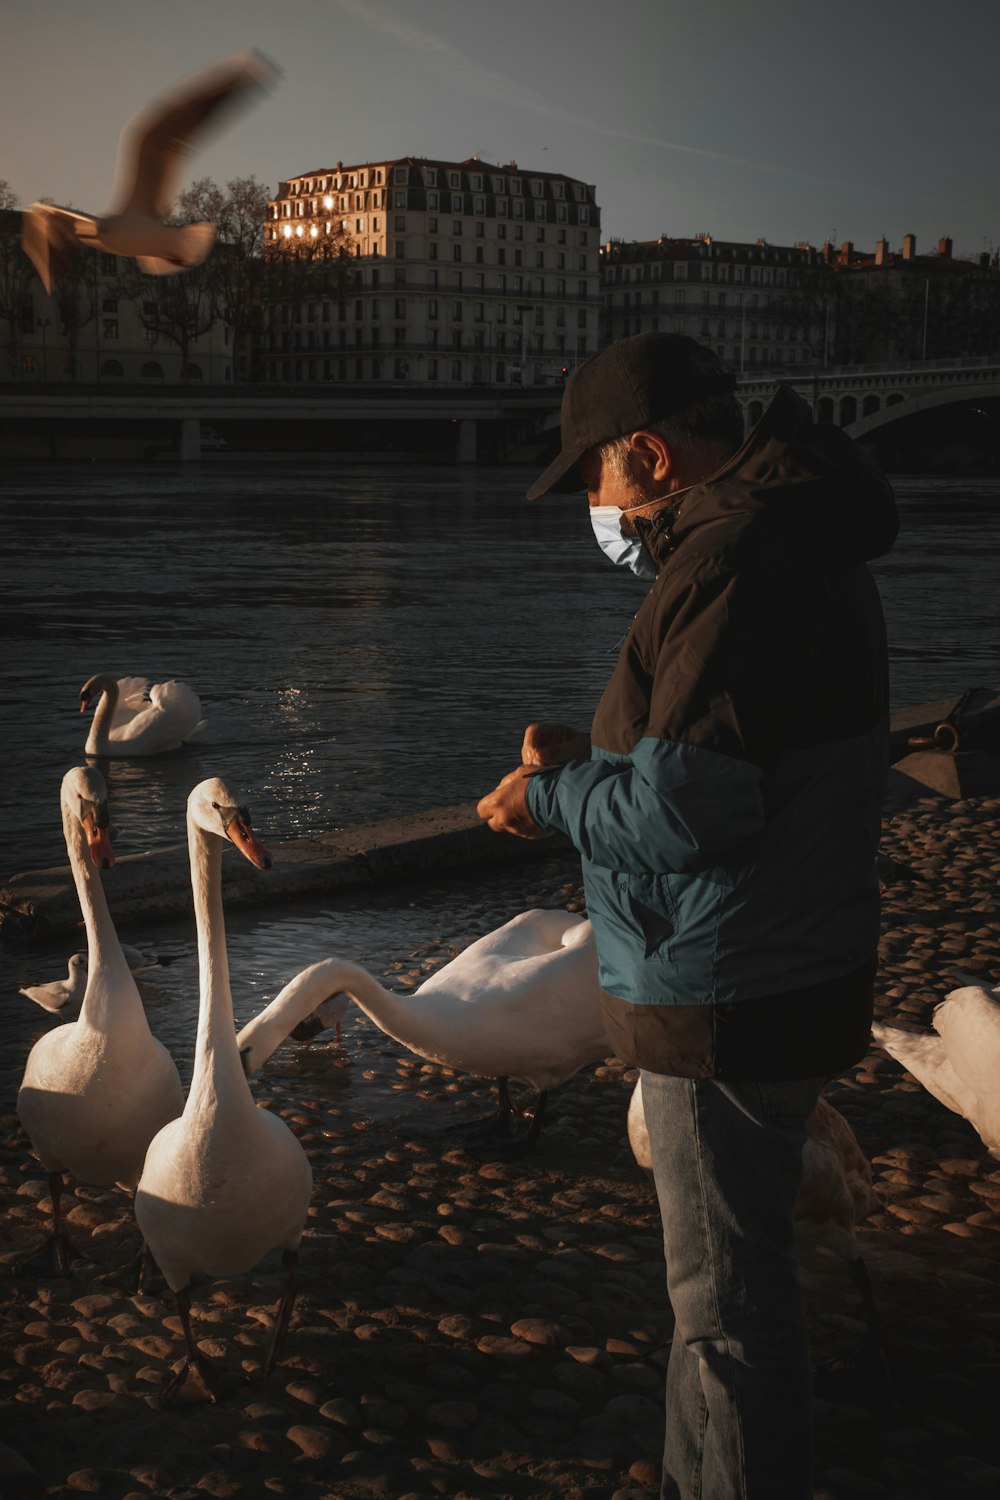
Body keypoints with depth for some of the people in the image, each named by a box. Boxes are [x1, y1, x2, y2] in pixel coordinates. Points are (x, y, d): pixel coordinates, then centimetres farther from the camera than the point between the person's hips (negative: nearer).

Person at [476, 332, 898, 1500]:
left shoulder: (732, 563, -23)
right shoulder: (801, 545, 11)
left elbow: (686, 815, -28)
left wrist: (556, 795, -11)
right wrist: (591, 764, 5)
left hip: (726, 1009, -11)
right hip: (785, 980, 11)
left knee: (729, 1309, 3)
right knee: (723, 1276, 24)